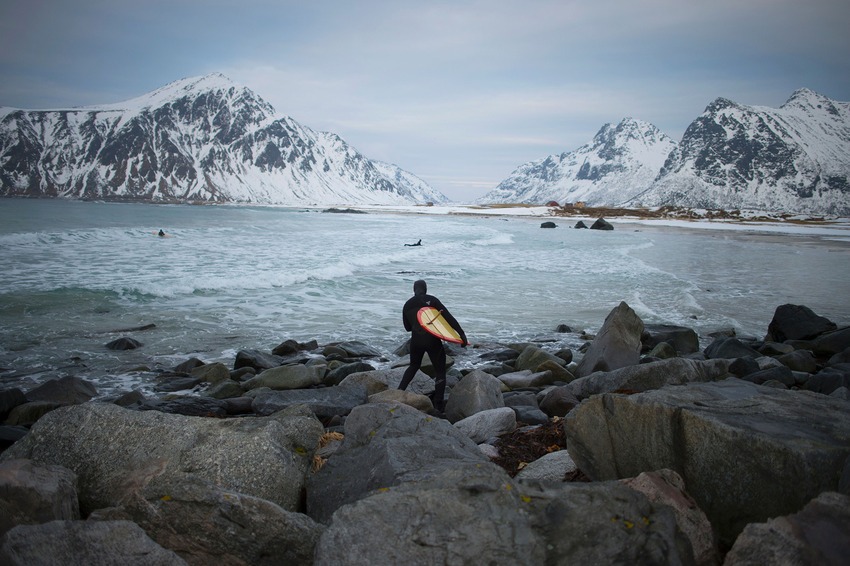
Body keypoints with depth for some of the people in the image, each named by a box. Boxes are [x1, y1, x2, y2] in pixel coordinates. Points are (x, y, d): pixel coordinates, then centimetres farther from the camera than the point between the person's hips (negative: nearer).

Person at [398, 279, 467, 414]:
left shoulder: (407, 305, 8)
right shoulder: (431, 300, -6)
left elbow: (407, 327, 16)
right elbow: (449, 318, -13)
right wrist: (462, 334, -15)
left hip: (416, 341, 4)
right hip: (432, 341, -4)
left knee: (414, 366, 28)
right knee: (440, 371, 6)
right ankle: (439, 406, 4)